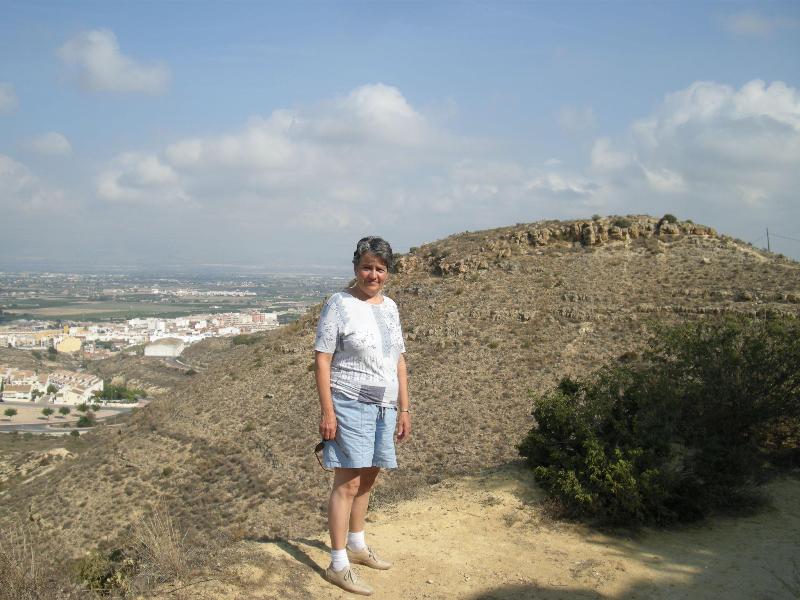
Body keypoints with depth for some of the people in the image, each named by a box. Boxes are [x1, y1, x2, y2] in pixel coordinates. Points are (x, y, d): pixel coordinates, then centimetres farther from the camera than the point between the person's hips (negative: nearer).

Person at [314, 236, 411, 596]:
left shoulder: (390, 307, 11)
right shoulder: (339, 304, -9)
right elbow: (322, 359, -11)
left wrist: (404, 408, 12)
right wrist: (327, 411, -16)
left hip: (383, 407, 7)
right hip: (350, 405, -7)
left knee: (367, 480, 16)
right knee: (348, 483, -6)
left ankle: (356, 545, 32)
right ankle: (338, 565, 2)